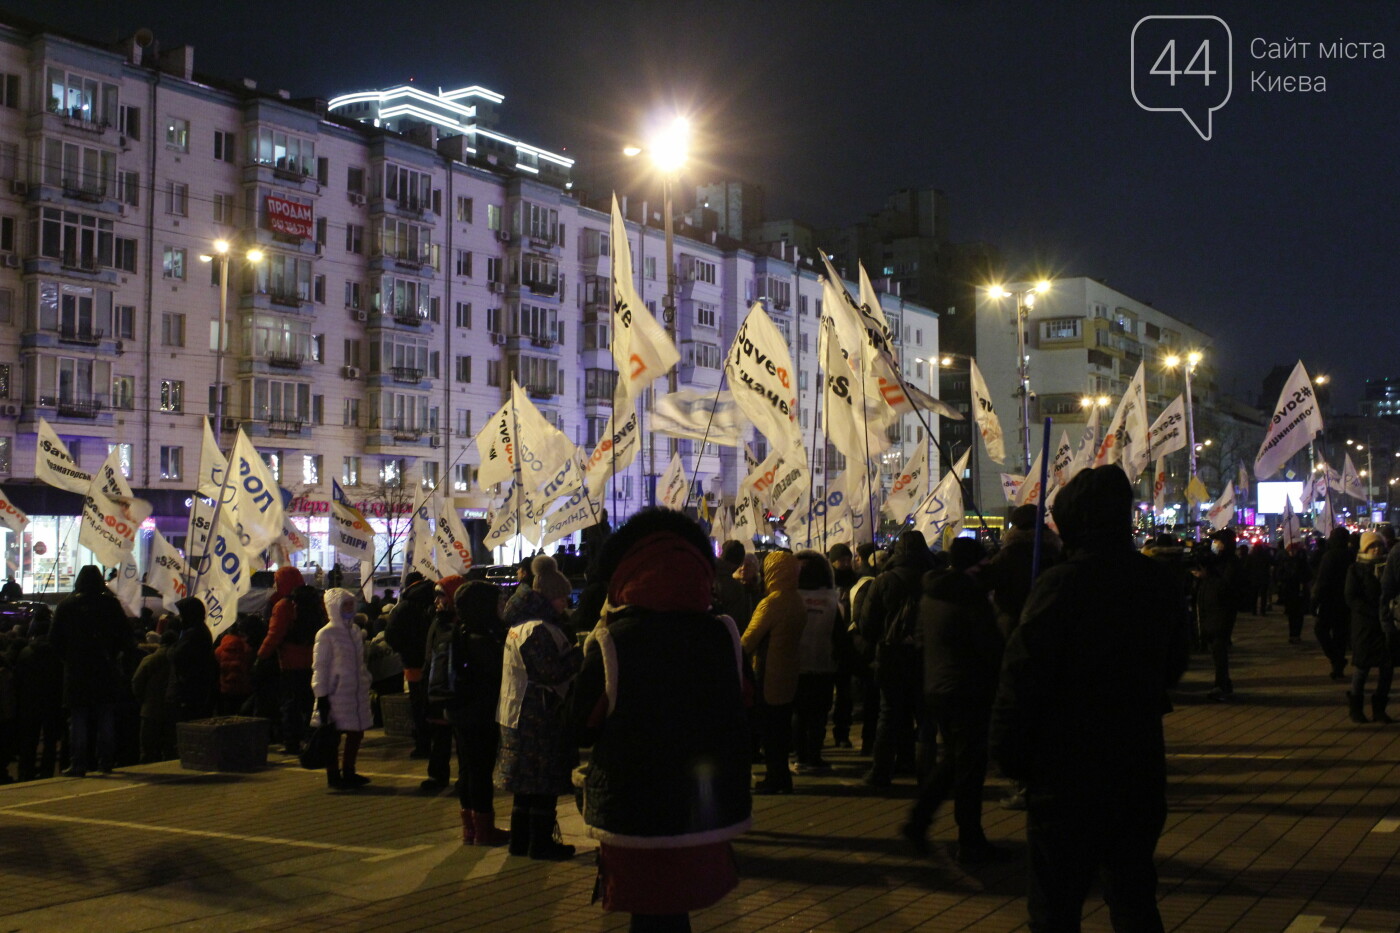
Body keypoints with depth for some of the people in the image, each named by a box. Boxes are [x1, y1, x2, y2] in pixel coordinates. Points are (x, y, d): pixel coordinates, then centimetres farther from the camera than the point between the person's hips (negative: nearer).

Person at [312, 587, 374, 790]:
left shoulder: (356, 632, 13)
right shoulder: (326, 634, -9)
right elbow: (319, 666, -10)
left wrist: (366, 684, 21)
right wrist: (321, 695, -14)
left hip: (357, 693, 7)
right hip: (336, 694, -7)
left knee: (356, 732, 11)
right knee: (333, 736, 1)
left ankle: (348, 772, 24)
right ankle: (333, 777, 10)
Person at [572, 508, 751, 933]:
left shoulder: (609, 643, -15)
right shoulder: (723, 635, -4)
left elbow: (583, 730, -5)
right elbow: (735, 718, 8)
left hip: (634, 814, -3)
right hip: (707, 813, 4)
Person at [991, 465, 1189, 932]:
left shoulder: (1059, 584, -18)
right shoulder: (1160, 583, 2)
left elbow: (1020, 679, -17)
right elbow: (1173, 666, 16)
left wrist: (1010, 754, -6)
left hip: (1067, 776, -6)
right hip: (1141, 770, 6)